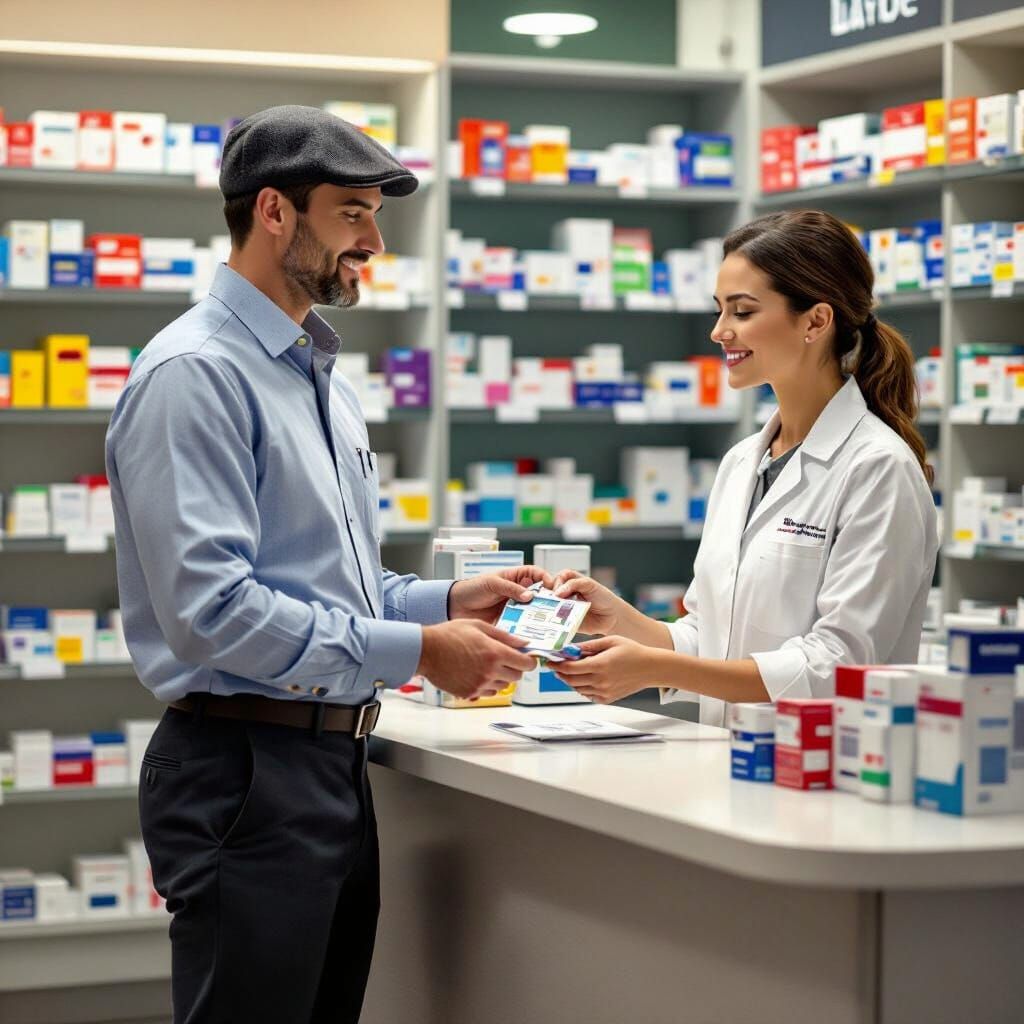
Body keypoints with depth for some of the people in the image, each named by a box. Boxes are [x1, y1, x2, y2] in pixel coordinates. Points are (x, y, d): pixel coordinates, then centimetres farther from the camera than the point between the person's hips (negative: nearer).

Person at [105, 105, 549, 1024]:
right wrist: (417, 651, -19)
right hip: (245, 768, -9)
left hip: (334, 765, 9)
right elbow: (209, 606, -23)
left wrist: (447, 601, 5)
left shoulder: (323, 379, 17)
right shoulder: (195, 374, -14)